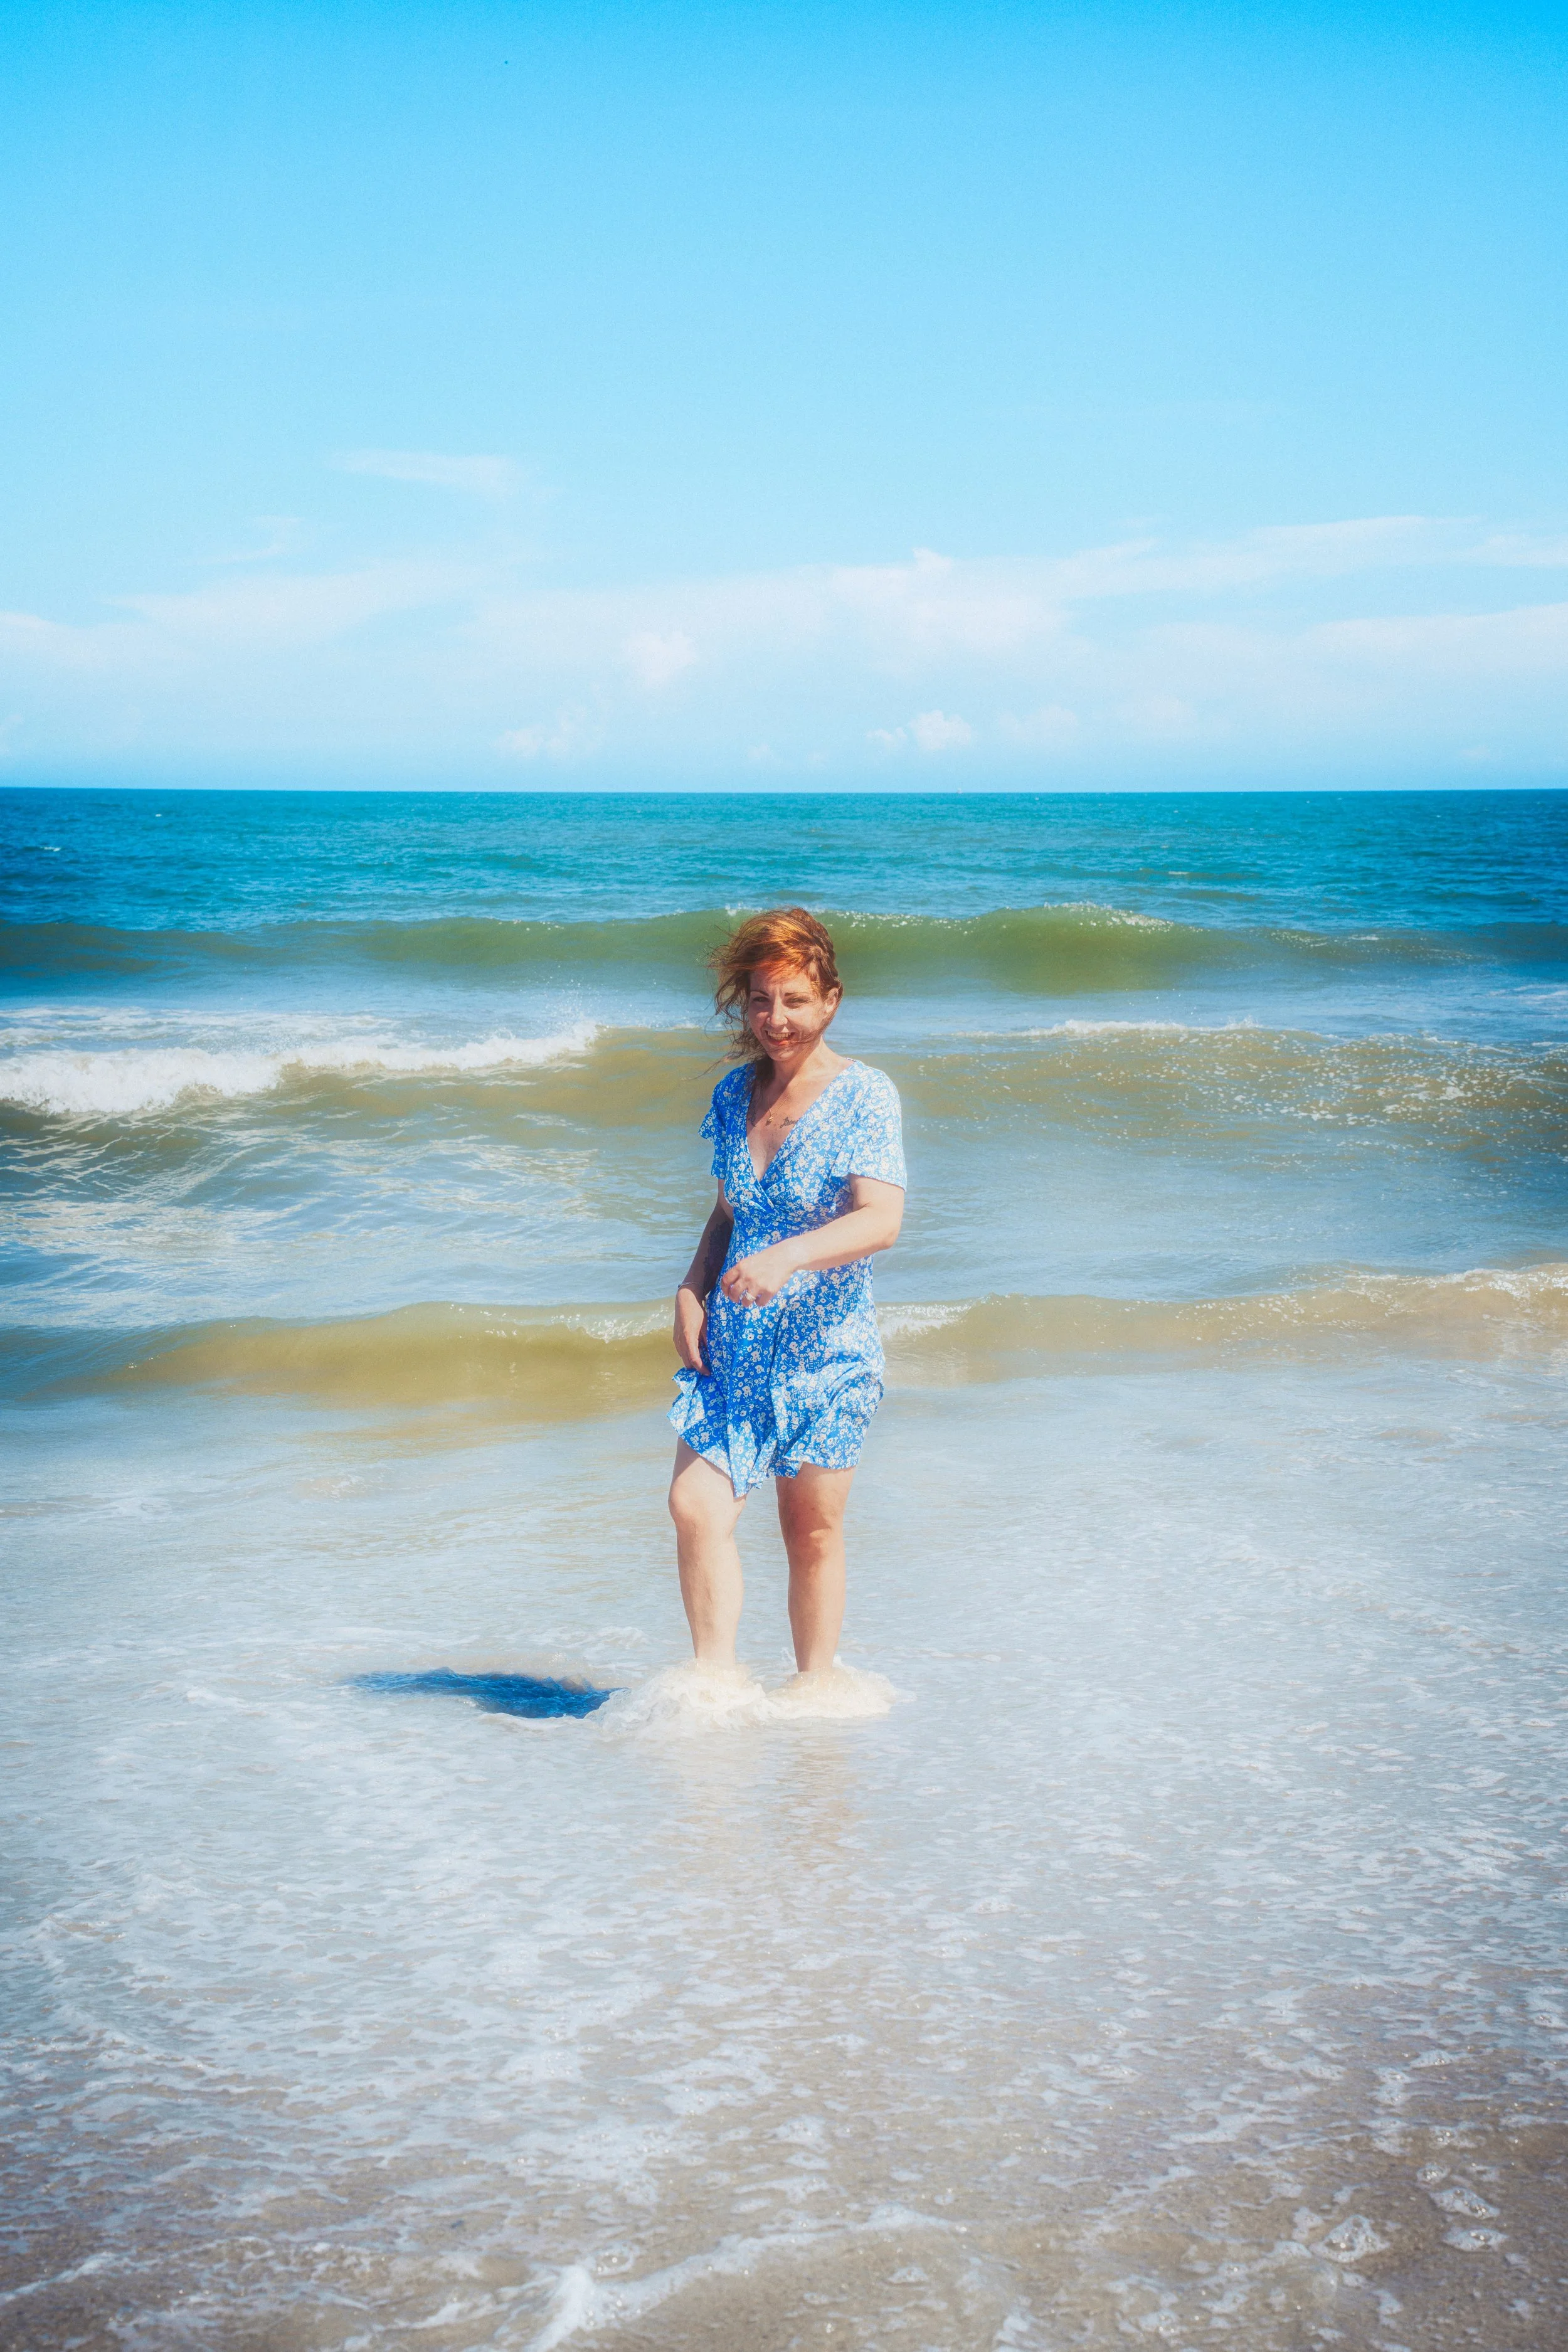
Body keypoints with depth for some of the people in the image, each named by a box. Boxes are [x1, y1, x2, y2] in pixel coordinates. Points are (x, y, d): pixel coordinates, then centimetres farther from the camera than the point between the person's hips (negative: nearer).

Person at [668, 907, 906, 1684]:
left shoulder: (863, 1095, -10)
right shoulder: (734, 1093, 7)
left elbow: (881, 1220, -22)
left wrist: (788, 1256, -37)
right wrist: (692, 1288, 1)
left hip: (825, 1348, -4)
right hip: (732, 1345, 4)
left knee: (813, 1532, 6)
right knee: (696, 1507, -12)